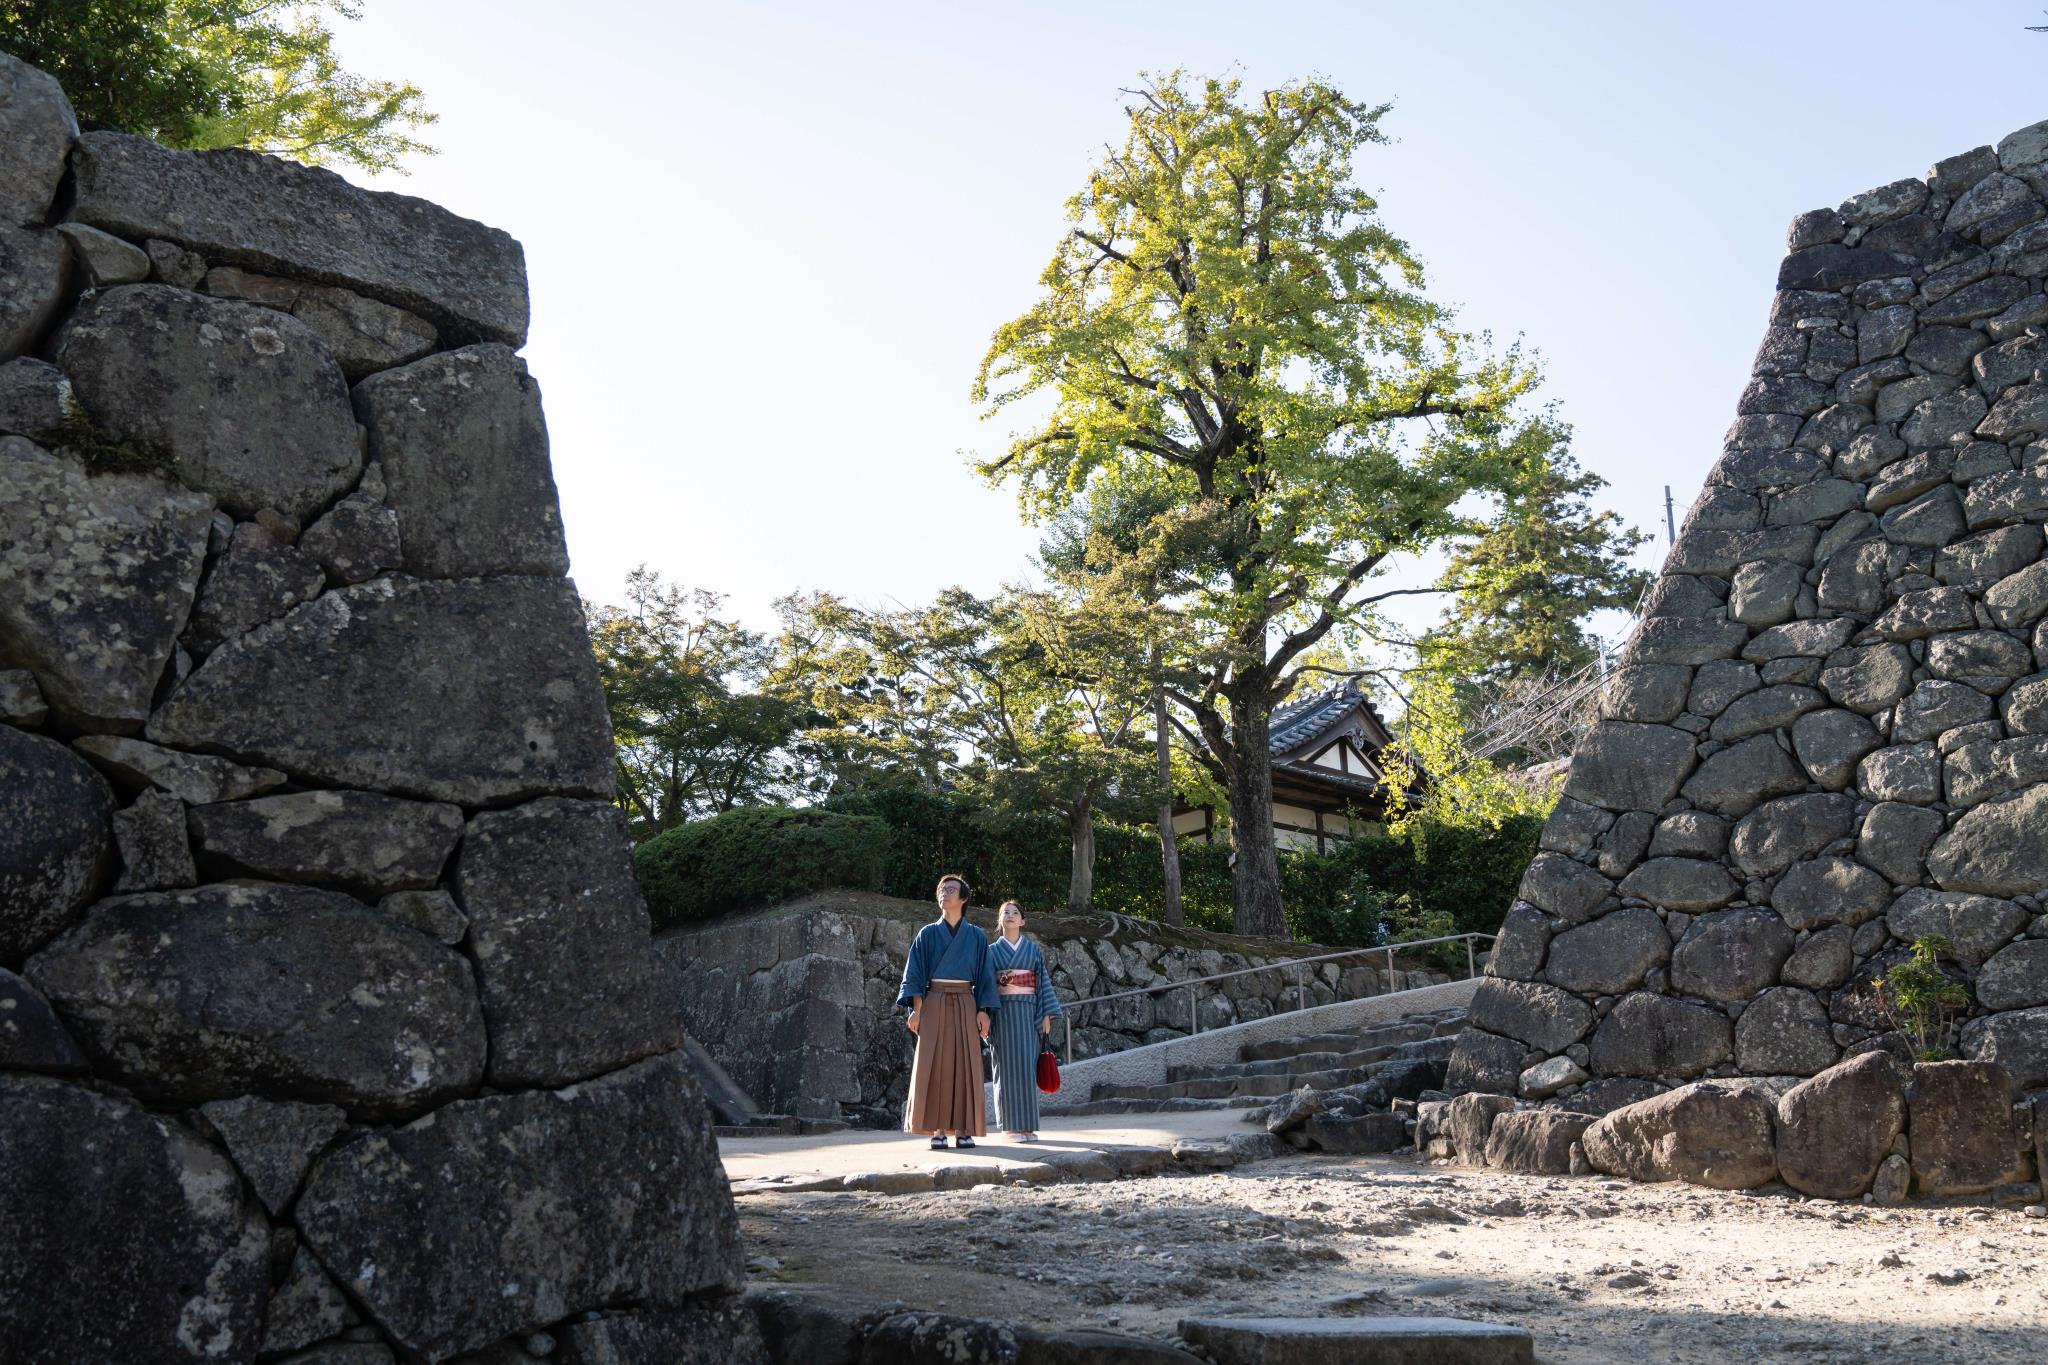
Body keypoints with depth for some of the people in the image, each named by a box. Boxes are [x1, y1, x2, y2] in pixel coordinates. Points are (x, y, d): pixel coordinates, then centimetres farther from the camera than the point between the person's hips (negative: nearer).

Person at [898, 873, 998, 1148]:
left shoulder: (977, 937, 9)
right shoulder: (927, 934, 8)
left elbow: (984, 976, 7)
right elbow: (915, 973, 4)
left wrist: (983, 1011, -4)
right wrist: (916, 1009, -8)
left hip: (965, 1005, 1)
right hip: (934, 1004, 0)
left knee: (965, 1064, -3)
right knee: (934, 1064, -5)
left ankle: (963, 1130, 1)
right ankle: (937, 1130, -3)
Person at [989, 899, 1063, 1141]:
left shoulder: (1033, 949, 11)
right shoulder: (992, 950, 8)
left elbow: (1043, 981, 8)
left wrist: (1047, 1014, 0)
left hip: (1028, 1012, 1)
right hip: (1003, 1012, -1)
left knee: (1027, 1065, -2)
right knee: (1008, 1065, -4)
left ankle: (1026, 1125, 3)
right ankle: (1010, 1126, -1)